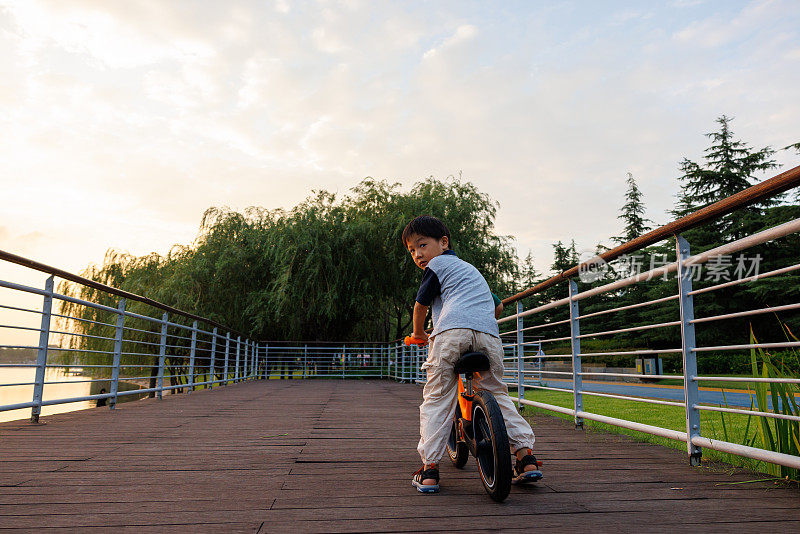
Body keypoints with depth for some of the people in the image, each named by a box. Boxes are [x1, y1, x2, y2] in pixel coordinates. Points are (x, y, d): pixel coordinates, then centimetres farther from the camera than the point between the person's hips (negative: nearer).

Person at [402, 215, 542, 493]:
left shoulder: (437, 265, 15)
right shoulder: (469, 268, 36)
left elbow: (421, 304, 17)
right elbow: (496, 306, 43)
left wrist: (418, 333, 35)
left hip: (451, 331, -6)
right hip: (489, 334, 6)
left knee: (436, 400, 2)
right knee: (498, 395, 20)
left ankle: (429, 469, 2)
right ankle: (526, 455, 14)